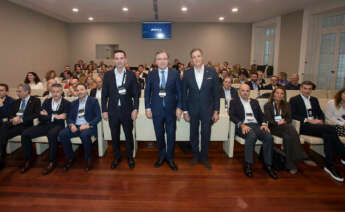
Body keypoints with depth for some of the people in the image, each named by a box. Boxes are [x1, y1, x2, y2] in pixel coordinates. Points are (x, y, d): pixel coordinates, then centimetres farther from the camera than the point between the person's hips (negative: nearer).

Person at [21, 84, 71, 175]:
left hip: (57, 126, -5)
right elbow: (41, 118, 2)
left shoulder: (66, 103, 1)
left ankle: (52, 162, -23)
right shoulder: (46, 101, 13)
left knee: (51, 134, -38)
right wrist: (54, 116, -13)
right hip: (45, 126, 5)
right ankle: (28, 160, 1)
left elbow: (62, 119, -10)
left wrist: (48, 116, -7)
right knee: (25, 134, -14)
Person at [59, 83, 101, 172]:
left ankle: (88, 159, -13)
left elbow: (98, 117, -3)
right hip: (75, 126, 5)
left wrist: (88, 125, -19)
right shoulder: (74, 103, 20)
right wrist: (71, 125, -10)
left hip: (88, 126, -4)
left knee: (84, 135, -37)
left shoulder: (93, 101, 6)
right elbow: (69, 117, 14)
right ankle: (70, 158, -2)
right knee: (62, 134, -22)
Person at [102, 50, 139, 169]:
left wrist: (135, 109, -8)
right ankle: (117, 157, 30)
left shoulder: (131, 75, -1)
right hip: (113, 111, 1)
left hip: (127, 111, -1)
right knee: (115, 136, 11)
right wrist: (104, 111, -1)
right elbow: (104, 94, 3)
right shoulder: (108, 75, 2)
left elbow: (135, 94, -1)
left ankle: (130, 157, 28)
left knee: (129, 135, 9)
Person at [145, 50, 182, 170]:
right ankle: (161, 156, 31)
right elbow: (147, 92, 4)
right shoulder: (151, 74, 3)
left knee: (171, 134, 7)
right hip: (156, 110, 1)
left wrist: (179, 107, -6)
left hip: (171, 110, -1)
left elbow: (179, 91, 0)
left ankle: (170, 158, 25)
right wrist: (147, 108, -2)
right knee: (159, 135, 12)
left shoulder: (175, 73, 0)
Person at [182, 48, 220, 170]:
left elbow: (216, 92, -2)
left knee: (206, 134, 8)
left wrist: (216, 111, -4)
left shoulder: (212, 72, -4)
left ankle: (204, 157, 28)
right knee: (193, 134, 11)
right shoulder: (187, 73, -2)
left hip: (207, 109, 0)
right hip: (193, 109, 1)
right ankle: (196, 156, 31)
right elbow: (184, 94, 1)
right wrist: (185, 111, -1)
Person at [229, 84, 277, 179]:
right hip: (243, 126, -4)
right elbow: (232, 116, -1)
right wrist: (242, 124, -18)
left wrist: (264, 124, -4)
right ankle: (247, 165, -27)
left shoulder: (255, 102, 27)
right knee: (252, 136, -37)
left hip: (256, 125, 4)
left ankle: (267, 165, -14)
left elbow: (261, 115, 18)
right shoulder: (234, 102, 14)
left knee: (269, 137, -26)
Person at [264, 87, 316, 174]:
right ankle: (303, 157, -33)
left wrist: (284, 121, -12)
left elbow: (289, 118, 10)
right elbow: (268, 119, -4)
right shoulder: (268, 105, 8)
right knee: (291, 128, -34)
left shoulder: (286, 105, 20)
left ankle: (291, 164, -35)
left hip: (285, 127, 3)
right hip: (273, 128, -3)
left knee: (288, 137, -35)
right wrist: (277, 123, -18)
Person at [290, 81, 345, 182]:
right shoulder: (294, 100, 5)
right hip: (303, 126, -6)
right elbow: (293, 115, -7)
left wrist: (321, 120, -3)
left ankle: (330, 166, -23)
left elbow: (321, 113, 20)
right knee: (332, 129, -27)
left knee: (328, 135, -28)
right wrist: (308, 120, -17)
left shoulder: (314, 100, 24)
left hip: (317, 126, 6)